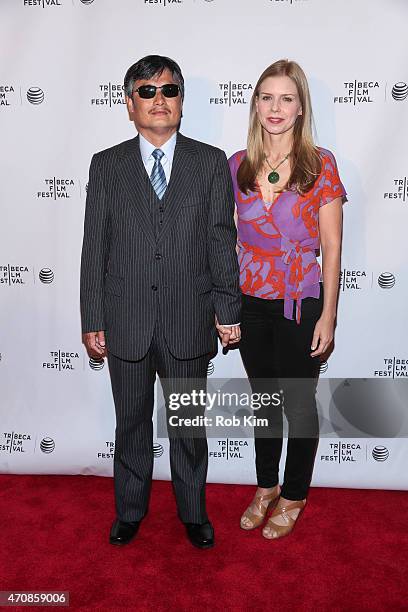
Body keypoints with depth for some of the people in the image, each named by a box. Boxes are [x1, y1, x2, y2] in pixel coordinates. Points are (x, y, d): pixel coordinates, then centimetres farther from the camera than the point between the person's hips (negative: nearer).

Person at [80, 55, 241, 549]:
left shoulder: (210, 162, 2)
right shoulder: (106, 165, 4)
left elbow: (222, 240, -1)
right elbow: (94, 248, 1)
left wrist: (227, 309, -6)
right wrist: (92, 321, -1)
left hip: (188, 322, 0)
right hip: (126, 322, 1)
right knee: (131, 423, 16)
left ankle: (193, 511, 38)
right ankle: (130, 510, 39)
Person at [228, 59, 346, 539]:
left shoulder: (321, 165, -7)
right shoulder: (238, 166, 2)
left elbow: (332, 246, -7)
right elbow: (232, 238, 8)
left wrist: (328, 316, -9)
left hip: (299, 302, -3)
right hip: (250, 302, 4)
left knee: (298, 403, 11)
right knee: (263, 399, 18)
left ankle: (293, 498, 33)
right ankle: (266, 487, 39)